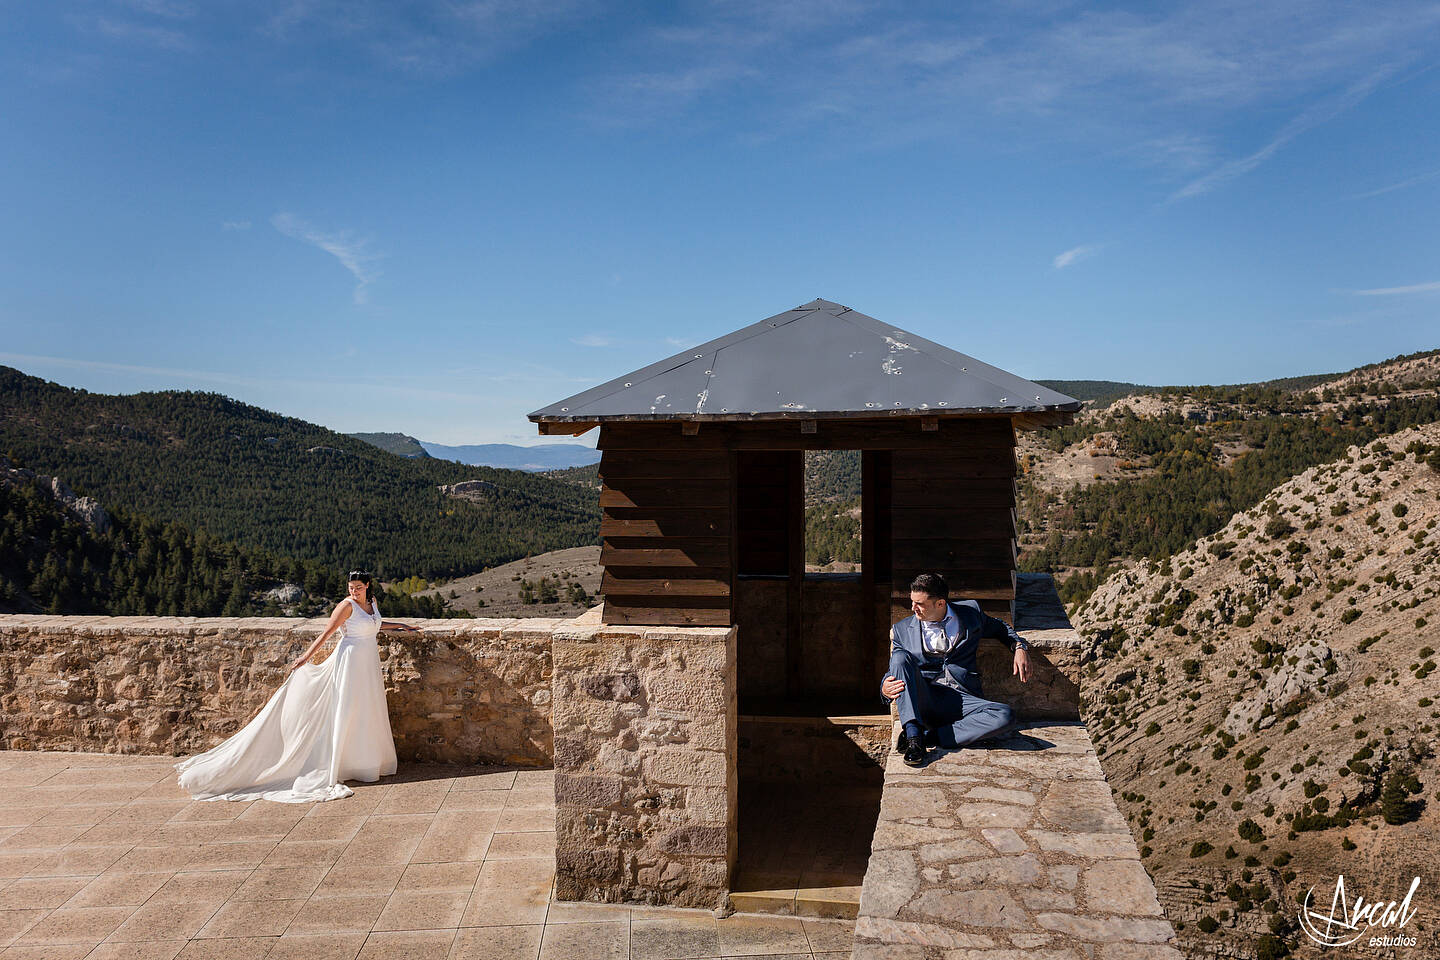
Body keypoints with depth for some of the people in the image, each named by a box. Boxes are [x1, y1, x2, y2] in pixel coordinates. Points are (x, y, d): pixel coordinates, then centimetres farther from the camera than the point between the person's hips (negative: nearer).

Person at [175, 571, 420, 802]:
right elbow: (326, 632, -14)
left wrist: (400, 626, 30)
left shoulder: (371, 601, 9)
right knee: (346, 710, -6)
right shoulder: (346, 606, -13)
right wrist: (305, 657, -16)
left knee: (366, 711, 11)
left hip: (368, 662, 7)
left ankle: (367, 761, 20)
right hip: (350, 660, -7)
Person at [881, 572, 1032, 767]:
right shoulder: (902, 630, 9)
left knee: (1005, 715, -29)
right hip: (923, 700, 0)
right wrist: (885, 688, -11)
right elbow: (895, 669, 12)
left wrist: (1019, 647, 8)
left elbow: (999, 627, 27)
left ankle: (927, 735, -27)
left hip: (961, 699, 0)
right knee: (901, 656, -24)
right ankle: (913, 736, -32)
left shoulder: (970, 611, 9)